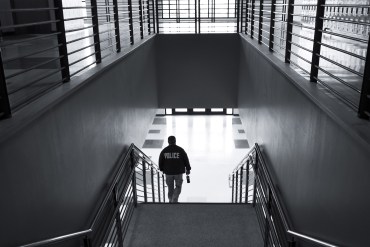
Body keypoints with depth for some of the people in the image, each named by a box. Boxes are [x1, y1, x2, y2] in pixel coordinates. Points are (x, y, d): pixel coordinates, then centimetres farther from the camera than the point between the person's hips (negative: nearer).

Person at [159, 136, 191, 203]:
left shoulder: (164, 151, -3)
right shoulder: (180, 150, -7)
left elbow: (160, 162, 3)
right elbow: (186, 160, -2)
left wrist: (162, 170, 19)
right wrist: (188, 169, 11)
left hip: (168, 172, 2)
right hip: (178, 172, -2)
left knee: (170, 188, 17)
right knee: (178, 187, 12)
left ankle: (171, 201, 27)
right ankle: (174, 201, -1)